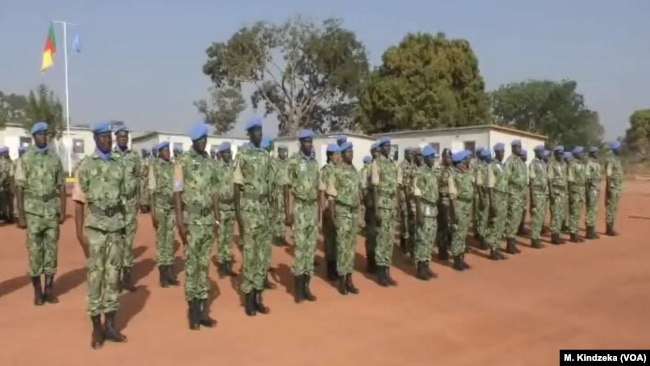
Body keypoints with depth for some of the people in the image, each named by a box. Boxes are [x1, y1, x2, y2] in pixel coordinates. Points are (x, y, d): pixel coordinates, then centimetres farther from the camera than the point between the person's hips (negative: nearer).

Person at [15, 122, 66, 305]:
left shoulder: (55, 158, 5)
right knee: (34, 251, 2)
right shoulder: (25, 159, -2)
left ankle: (49, 288, 15)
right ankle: (37, 290, 12)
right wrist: (21, 216, -8)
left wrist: (63, 211, 1)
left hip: (52, 210, 2)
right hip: (33, 211, -2)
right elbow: (19, 188, -4)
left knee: (51, 250, 6)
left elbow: (61, 186, 7)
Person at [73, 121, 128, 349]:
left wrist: (123, 225, 13)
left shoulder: (118, 165, 9)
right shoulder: (86, 166, -4)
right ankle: (96, 328, 10)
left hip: (116, 227, 4)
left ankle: (110, 324, 17)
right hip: (95, 227, -4)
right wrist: (79, 233, -11)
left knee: (113, 275, 8)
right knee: (95, 276, 1)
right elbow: (79, 201, -6)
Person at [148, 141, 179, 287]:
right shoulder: (154, 166, -5)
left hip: (172, 205, 4)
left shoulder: (173, 166, 9)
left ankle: (170, 272, 13)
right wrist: (153, 212, -12)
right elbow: (152, 190, -7)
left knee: (170, 238, 7)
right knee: (161, 239, 1)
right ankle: (163, 274, 6)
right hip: (160, 205, -4)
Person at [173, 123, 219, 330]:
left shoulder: (211, 163, 10)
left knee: (204, 264, 8)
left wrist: (217, 218, 9)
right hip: (191, 220, -5)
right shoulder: (182, 162, -6)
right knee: (191, 265, 1)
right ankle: (193, 311, 8)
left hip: (208, 220, 5)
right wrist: (180, 222, -14)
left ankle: (203, 309, 14)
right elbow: (177, 193, -9)